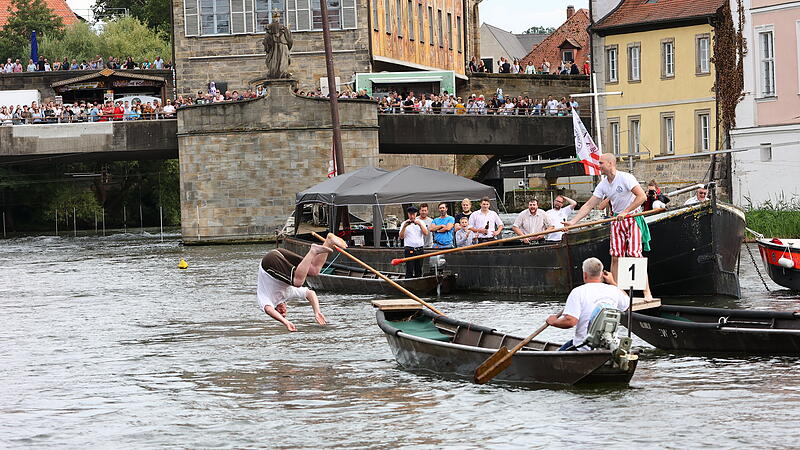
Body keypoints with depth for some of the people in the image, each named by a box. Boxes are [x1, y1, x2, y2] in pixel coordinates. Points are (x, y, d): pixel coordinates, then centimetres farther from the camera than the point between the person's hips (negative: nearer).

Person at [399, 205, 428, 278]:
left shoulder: (421, 222, 12)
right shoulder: (405, 223, 7)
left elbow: (426, 233, -1)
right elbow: (401, 237, -2)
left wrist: (420, 224, -12)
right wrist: (404, 227, -15)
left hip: (419, 249, 2)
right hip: (409, 250, -2)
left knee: (419, 270, 4)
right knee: (409, 270, -8)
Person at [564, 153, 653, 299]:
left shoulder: (625, 178, -15)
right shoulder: (603, 185, 5)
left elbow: (642, 197, -21)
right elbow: (589, 205, 5)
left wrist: (625, 212, -23)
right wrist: (573, 221, -4)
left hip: (633, 219, -6)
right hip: (617, 221, 6)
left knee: (635, 254, -12)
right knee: (615, 256, 0)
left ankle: (647, 291, -9)